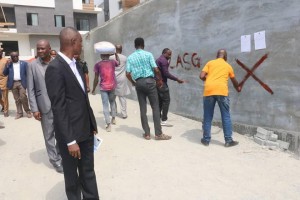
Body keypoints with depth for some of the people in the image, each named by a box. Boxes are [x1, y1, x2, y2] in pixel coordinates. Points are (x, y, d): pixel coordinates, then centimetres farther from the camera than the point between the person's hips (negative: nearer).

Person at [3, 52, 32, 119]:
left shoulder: (24, 63, 5)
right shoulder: (9, 64, 11)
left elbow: (27, 73, 2)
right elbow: (5, 73, 6)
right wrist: (7, 65, -6)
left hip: (21, 83, -3)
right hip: (13, 83, 3)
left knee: (23, 97, -11)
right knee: (17, 99, 7)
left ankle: (28, 111, 5)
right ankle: (19, 113, 15)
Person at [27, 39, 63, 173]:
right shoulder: (32, 65, -1)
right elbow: (30, 89, -2)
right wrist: (34, 109, -7)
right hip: (45, 106, -2)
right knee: (49, 135, 8)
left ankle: (60, 154, 34)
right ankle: (55, 160, 23)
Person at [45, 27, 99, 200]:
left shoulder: (76, 64, 8)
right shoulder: (55, 68, -17)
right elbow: (58, 108, -19)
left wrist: (92, 124, 13)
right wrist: (70, 140, -19)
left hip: (86, 130, 7)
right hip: (70, 133, -7)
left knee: (88, 172, 17)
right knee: (72, 175, 14)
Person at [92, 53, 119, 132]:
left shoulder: (98, 65, -3)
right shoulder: (113, 62, 2)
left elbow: (96, 79, -2)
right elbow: (118, 62, 27)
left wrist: (93, 89, 8)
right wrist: (115, 54, 37)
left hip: (103, 88, -3)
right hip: (112, 86, 3)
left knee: (105, 105, -1)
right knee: (112, 102, 24)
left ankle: (108, 125, -7)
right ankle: (113, 118, 33)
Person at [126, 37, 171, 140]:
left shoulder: (130, 57, 8)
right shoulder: (148, 54, 0)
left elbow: (127, 73, 1)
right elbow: (156, 69, -7)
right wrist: (160, 80, 8)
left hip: (138, 83, 3)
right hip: (149, 81, -3)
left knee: (143, 108, 7)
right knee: (155, 107, 1)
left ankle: (147, 133, 11)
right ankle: (158, 133, 3)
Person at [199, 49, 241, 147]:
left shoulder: (210, 63, 17)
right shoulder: (228, 66, 21)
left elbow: (202, 76, 5)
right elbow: (234, 81, 35)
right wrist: (238, 88, 56)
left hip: (209, 91, 0)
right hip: (222, 91, 0)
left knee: (207, 116, 9)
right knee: (226, 116, 9)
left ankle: (206, 139, 15)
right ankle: (228, 140, 13)